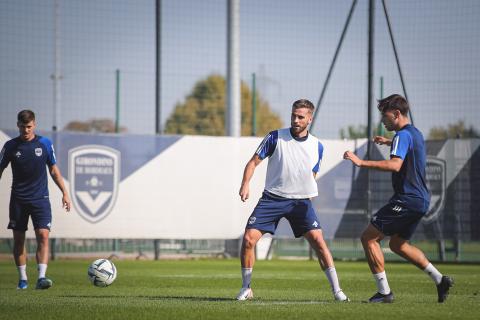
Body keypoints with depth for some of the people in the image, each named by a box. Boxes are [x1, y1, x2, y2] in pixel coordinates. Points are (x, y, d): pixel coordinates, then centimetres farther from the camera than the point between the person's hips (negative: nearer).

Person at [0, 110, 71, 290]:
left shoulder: (45, 144, 2)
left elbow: (53, 169, 10)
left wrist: (64, 193, 7)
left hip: (40, 198, -1)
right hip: (18, 199, 1)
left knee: (43, 235, -15)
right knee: (18, 239, 4)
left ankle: (41, 277, -21)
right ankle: (22, 279, 16)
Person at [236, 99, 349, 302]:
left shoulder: (317, 146, 3)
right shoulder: (275, 137, -5)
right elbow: (254, 161, -3)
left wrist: (309, 194, 5)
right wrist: (245, 184, -16)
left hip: (301, 201, 1)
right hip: (272, 199, -1)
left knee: (318, 241, -13)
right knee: (248, 239, -11)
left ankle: (337, 290, -5)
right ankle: (246, 288, 5)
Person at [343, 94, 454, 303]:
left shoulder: (403, 135, -14)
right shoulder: (415, 133, 16)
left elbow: (395, 165, -32)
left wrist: (361, 163, -35)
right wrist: (388, 142, 51)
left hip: (407, 200, -10)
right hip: (421, 199, 10)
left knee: (368, 238, -5)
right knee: (397, 244, 22)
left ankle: (384, 292, -7)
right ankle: (440, 279, 14)